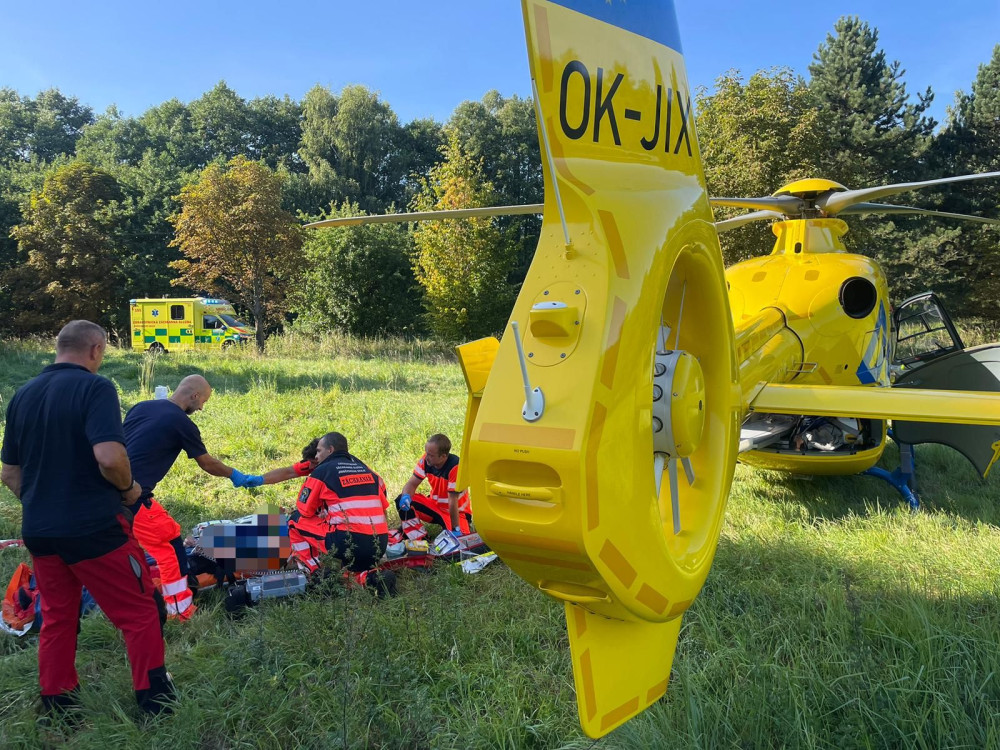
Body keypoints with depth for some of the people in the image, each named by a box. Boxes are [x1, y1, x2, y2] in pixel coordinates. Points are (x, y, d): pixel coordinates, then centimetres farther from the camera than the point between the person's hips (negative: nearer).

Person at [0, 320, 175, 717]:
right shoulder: (94, 387, -13)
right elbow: (109, 456, -27)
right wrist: (128, 487, -8)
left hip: (38, 530, 7)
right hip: (93, 527, -7)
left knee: (56, 618, 19)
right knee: (140, 612, 6)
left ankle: (57, 710, 28)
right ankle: (156, 703, 12)